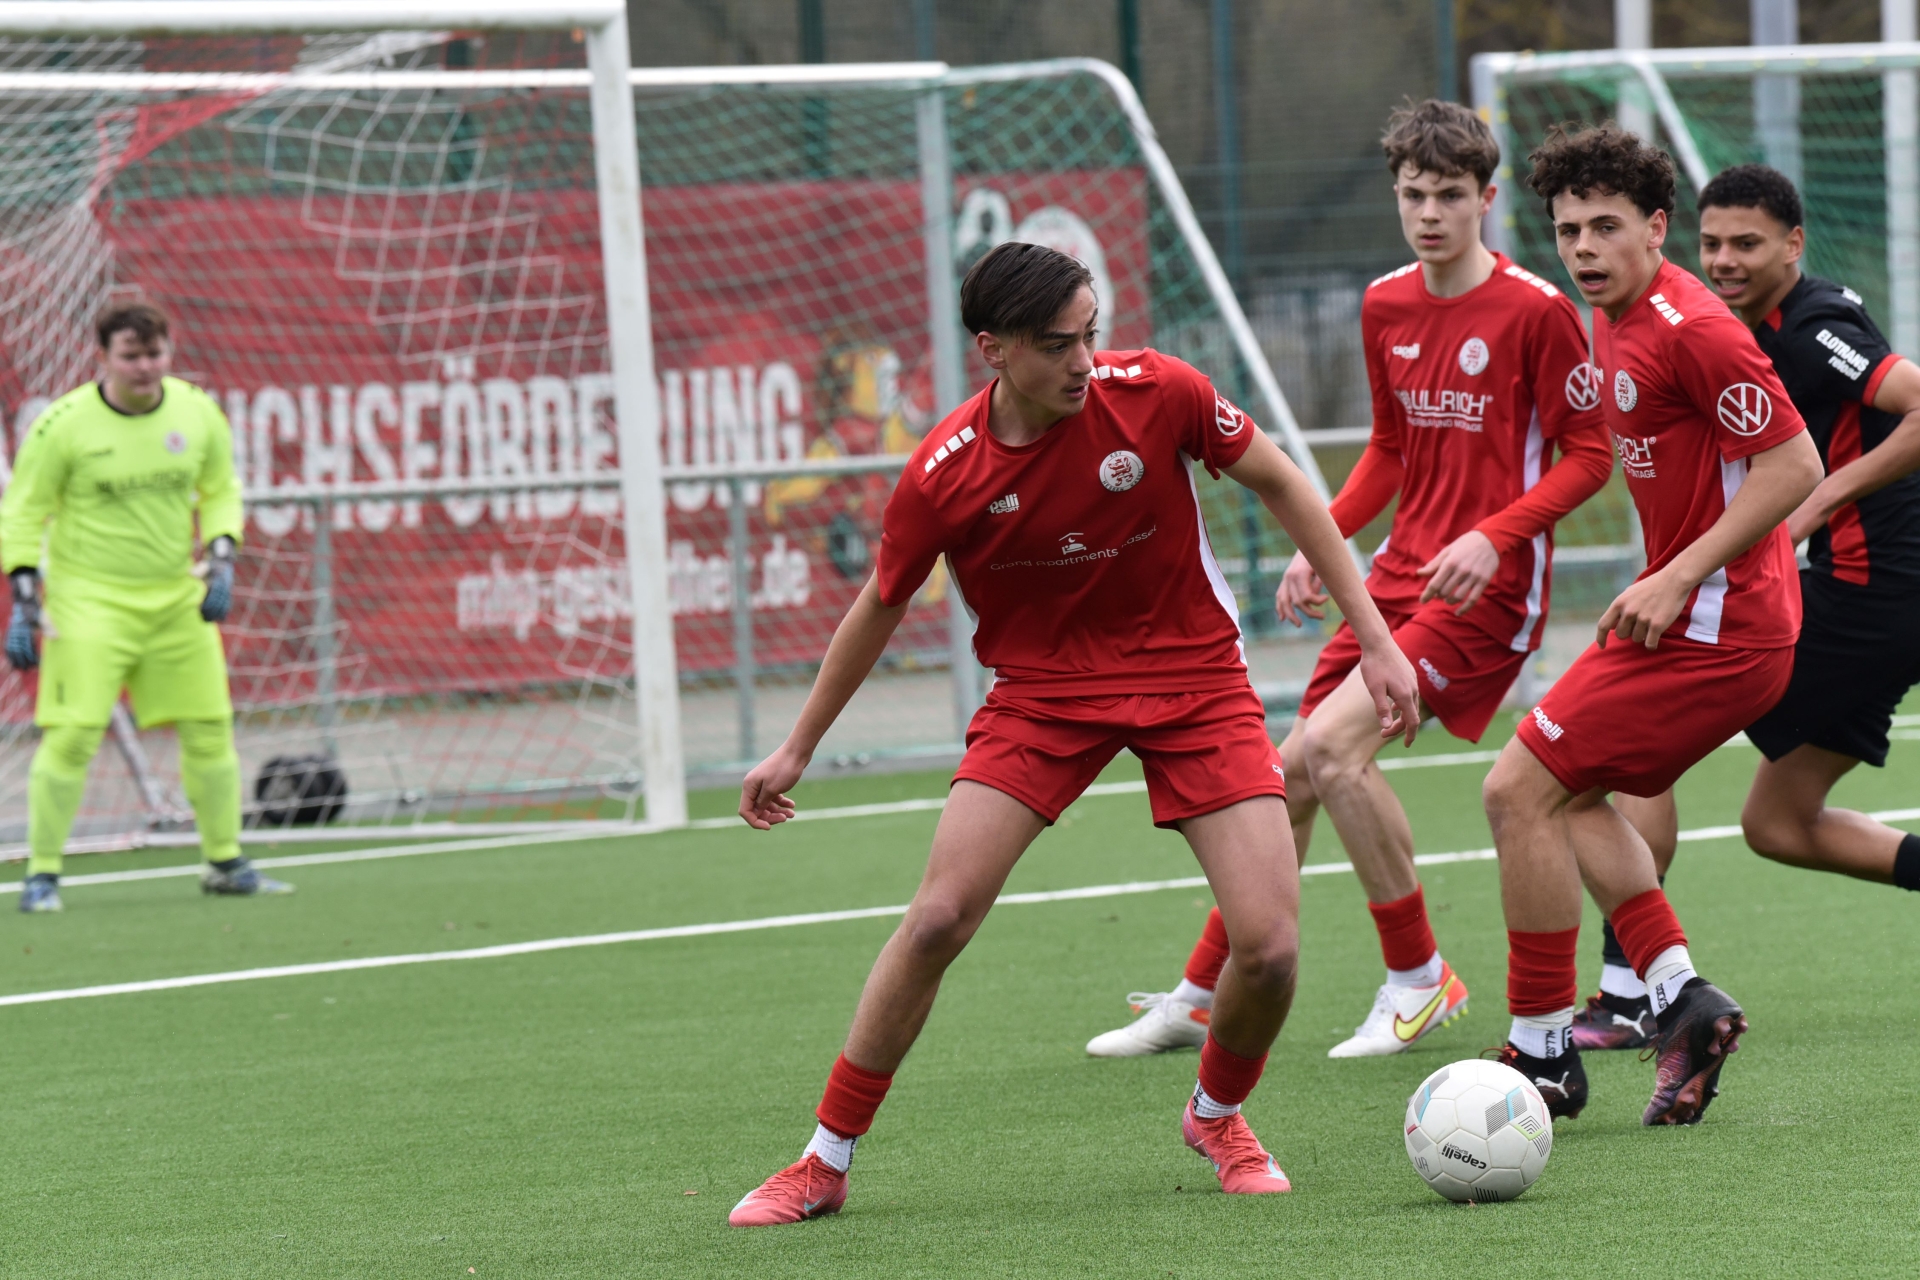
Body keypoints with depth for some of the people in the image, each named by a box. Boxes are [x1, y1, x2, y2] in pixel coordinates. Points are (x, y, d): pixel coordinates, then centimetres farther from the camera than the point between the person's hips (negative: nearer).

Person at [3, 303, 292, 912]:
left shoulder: (197, 412, 1)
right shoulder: (63, 424, -11)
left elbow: (220, 492, 14)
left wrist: (221, 561, -2)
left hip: (177, 598, 4)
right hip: (89, 599, -4)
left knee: (210, 729, 6)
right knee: (71, 736, -13)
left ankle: (224, 862, 21)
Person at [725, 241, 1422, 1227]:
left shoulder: (1155, 394, -18)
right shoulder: (942, 477, -16)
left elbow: (1280, 484, -1)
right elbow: (880, 608, 3)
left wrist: (1373, 637, -3)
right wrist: (799, 749, 12)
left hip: (1194, 680, 0)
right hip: (1041, 691, 0)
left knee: (1268, 946, -12)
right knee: (937, 919, -15)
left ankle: (1216, 1116, 21)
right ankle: (825, 1163, 2)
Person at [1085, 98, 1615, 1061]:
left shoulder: (1535, 311, -12)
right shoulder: (1384, 307, 8)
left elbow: (1590, 453, -9)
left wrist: (1494, 535, -21)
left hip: (1487, 585, -7)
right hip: (1399, 575, 7)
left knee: (1331, 746, -23)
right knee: (1292, 771, 6)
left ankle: (1418, 981, -7)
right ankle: (1202, 999, 19)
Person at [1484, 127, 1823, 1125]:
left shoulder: (1691, 330, -18)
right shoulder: (1611, 325, 12)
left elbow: (1795, 466, -21)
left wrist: (1678, 578, -22)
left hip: (1712, 628, -11)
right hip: (1681, 616, 11)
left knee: (1519, 792, -8)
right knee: (1569, 797, 18)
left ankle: (1543, 1051, 0)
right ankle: (1680, 997, 8)